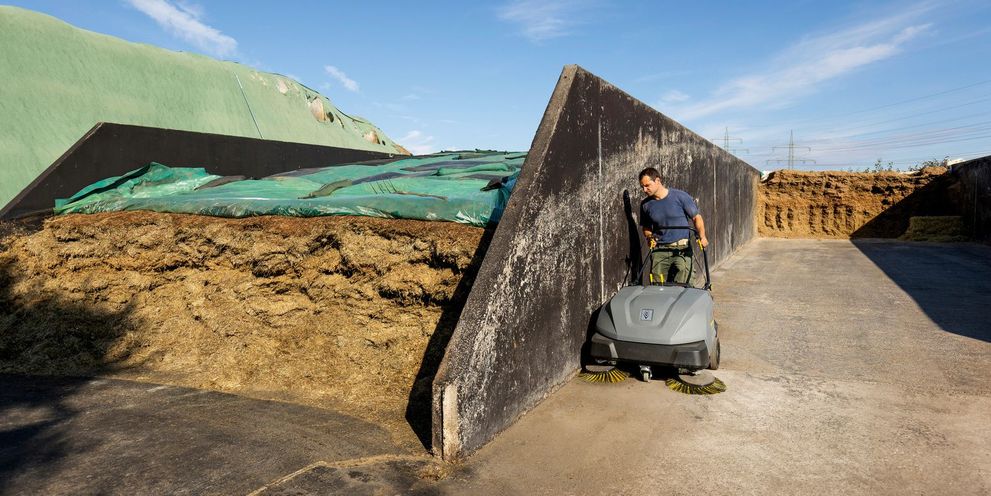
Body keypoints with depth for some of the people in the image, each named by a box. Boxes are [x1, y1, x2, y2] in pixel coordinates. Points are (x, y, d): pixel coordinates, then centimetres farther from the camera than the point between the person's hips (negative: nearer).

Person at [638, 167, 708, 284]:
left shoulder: (680, 196, -3)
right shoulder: (645, 204, 7)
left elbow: (696, 217, 3)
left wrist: (702, 237, -12)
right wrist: (649, 237, 1)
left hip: (682, 249, -3)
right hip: (659, 250, 3)